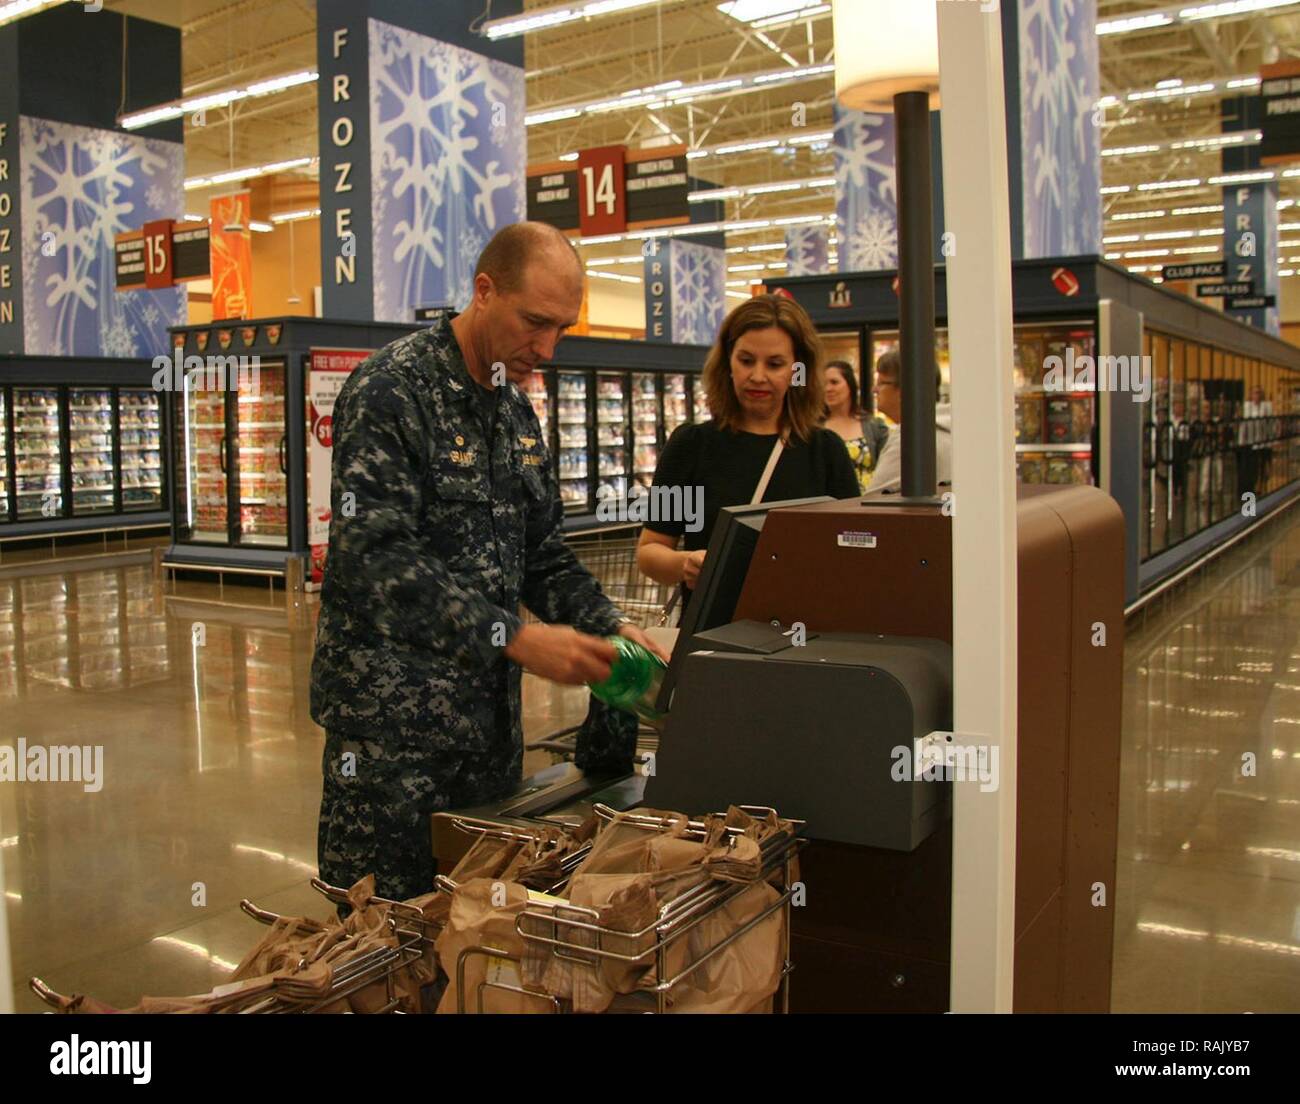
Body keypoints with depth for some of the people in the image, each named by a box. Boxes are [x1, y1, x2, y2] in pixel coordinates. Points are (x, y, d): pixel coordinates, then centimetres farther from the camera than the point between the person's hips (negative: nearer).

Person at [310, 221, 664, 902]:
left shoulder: (517, 412, 12)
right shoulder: (390, 392, -14)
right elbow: (376, 559, -24)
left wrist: (609, 628, -2)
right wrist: (516, 639, -29)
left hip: (491, 714, 7)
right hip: (394, 723, -7)